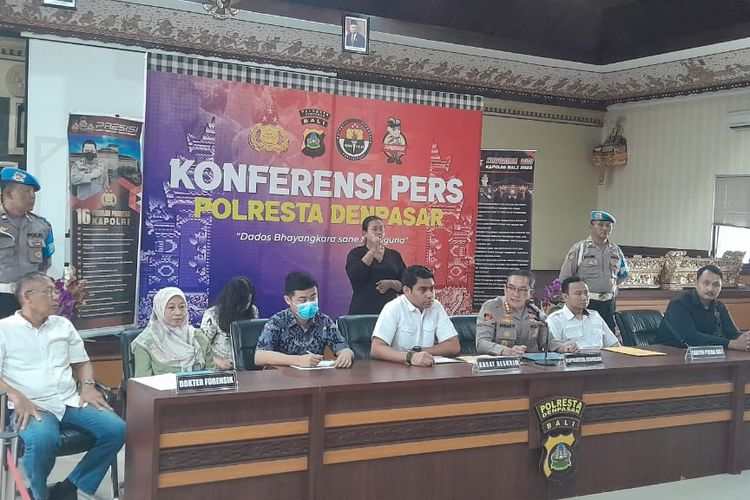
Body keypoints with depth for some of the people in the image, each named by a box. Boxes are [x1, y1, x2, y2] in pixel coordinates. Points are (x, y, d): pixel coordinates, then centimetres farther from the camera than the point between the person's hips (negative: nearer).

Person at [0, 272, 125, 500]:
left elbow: (82, 362, 21)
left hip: (72, 401, 5)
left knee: (116, 429, -19)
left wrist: (88, 385, 0)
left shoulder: (63, 325, 17)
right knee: (43, 439, -38)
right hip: (33, 406, -5)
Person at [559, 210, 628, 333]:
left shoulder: (616, 250, 11)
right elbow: (564, 278, -3)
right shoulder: (579, 249, -4)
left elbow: (623, 274, 26)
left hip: (609, 304, 5)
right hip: (585, 303, -5)